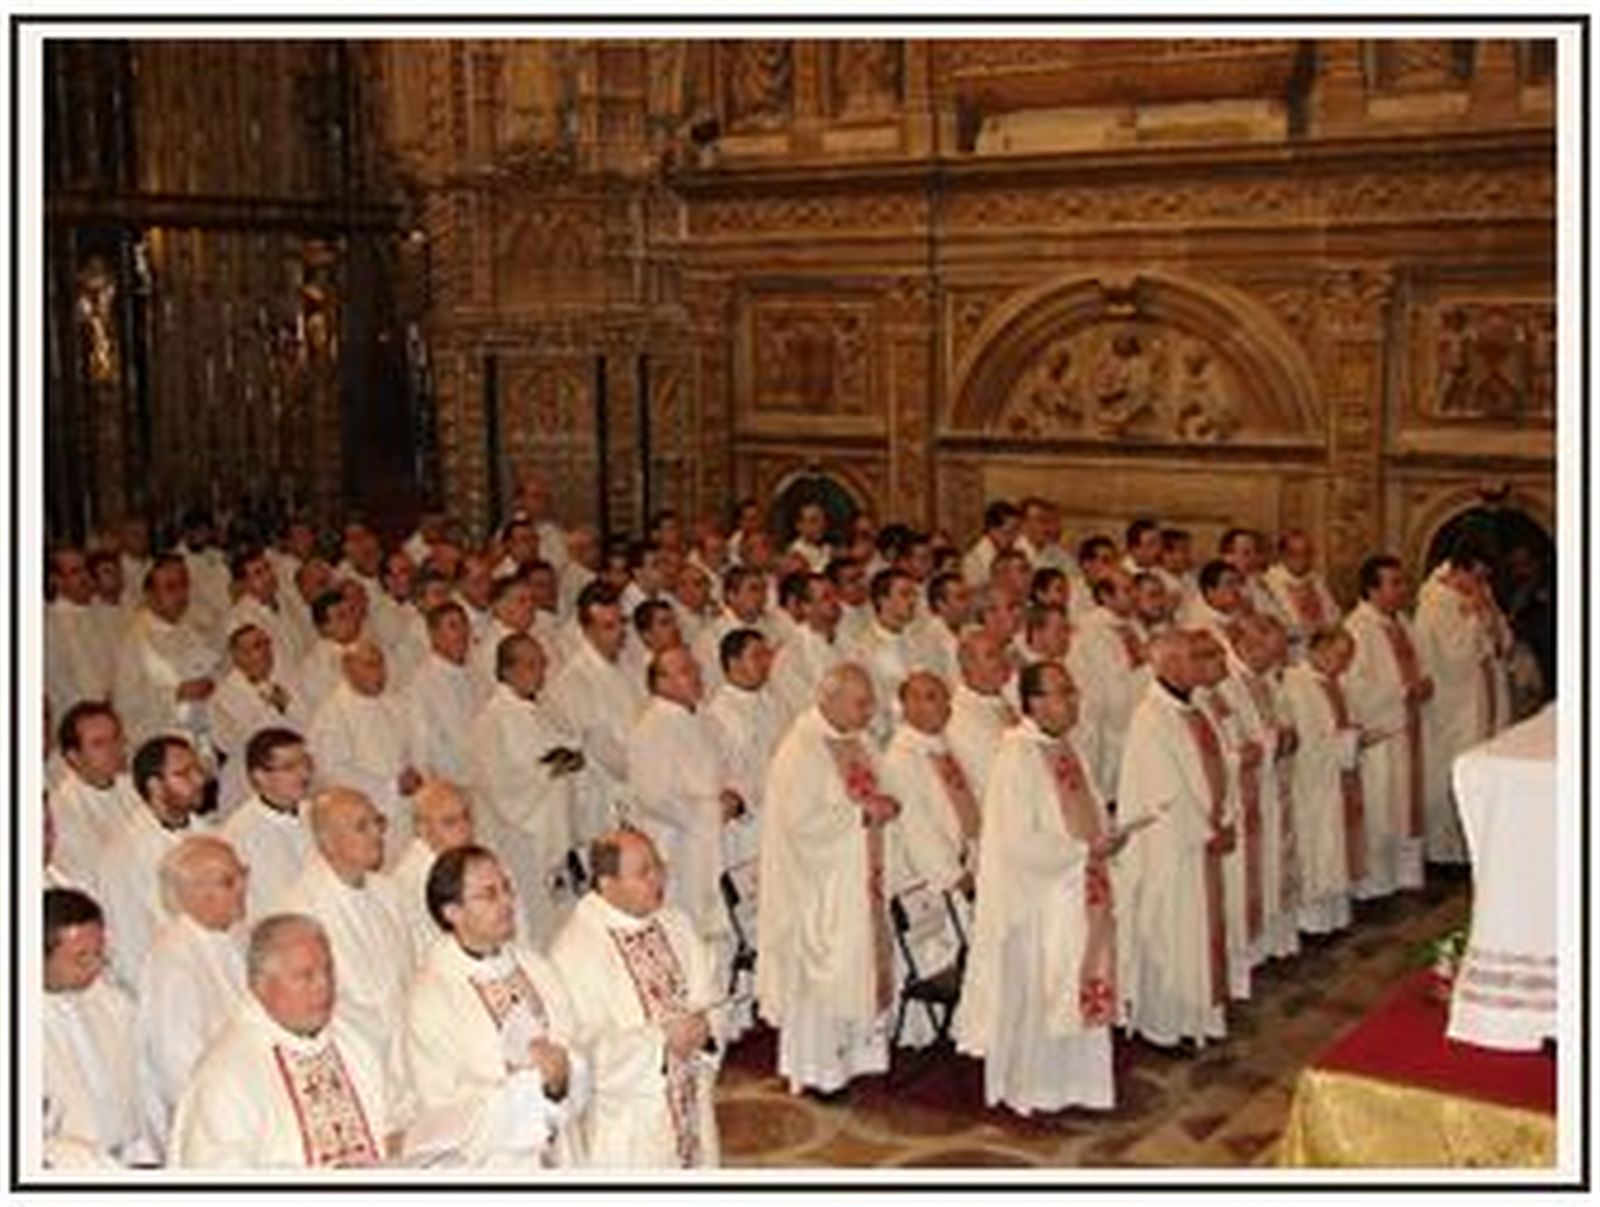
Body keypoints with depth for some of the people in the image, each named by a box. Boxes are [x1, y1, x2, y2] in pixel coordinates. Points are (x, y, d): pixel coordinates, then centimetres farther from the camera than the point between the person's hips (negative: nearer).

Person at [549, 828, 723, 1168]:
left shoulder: (674, 924, 3)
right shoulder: (575, 949, -17)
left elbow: (707, 998, 9)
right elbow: (585, 1050, -19)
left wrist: (703, 1027, -13)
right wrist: (660, 1040, -23)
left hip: (690, 1104, 6)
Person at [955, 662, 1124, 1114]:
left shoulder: (1065, 749, 8)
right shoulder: (1017, 757, -20)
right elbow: (1019, 842, -24)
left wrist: (1106, 838, -3)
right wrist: (1084, 852, -19)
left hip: (1079, 896, 8)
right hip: (1036, 899, -8)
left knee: (1079, 988, 14)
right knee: (1034, 994, 4)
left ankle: (1069, 1081, 27)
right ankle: (1028, 1089, 19)